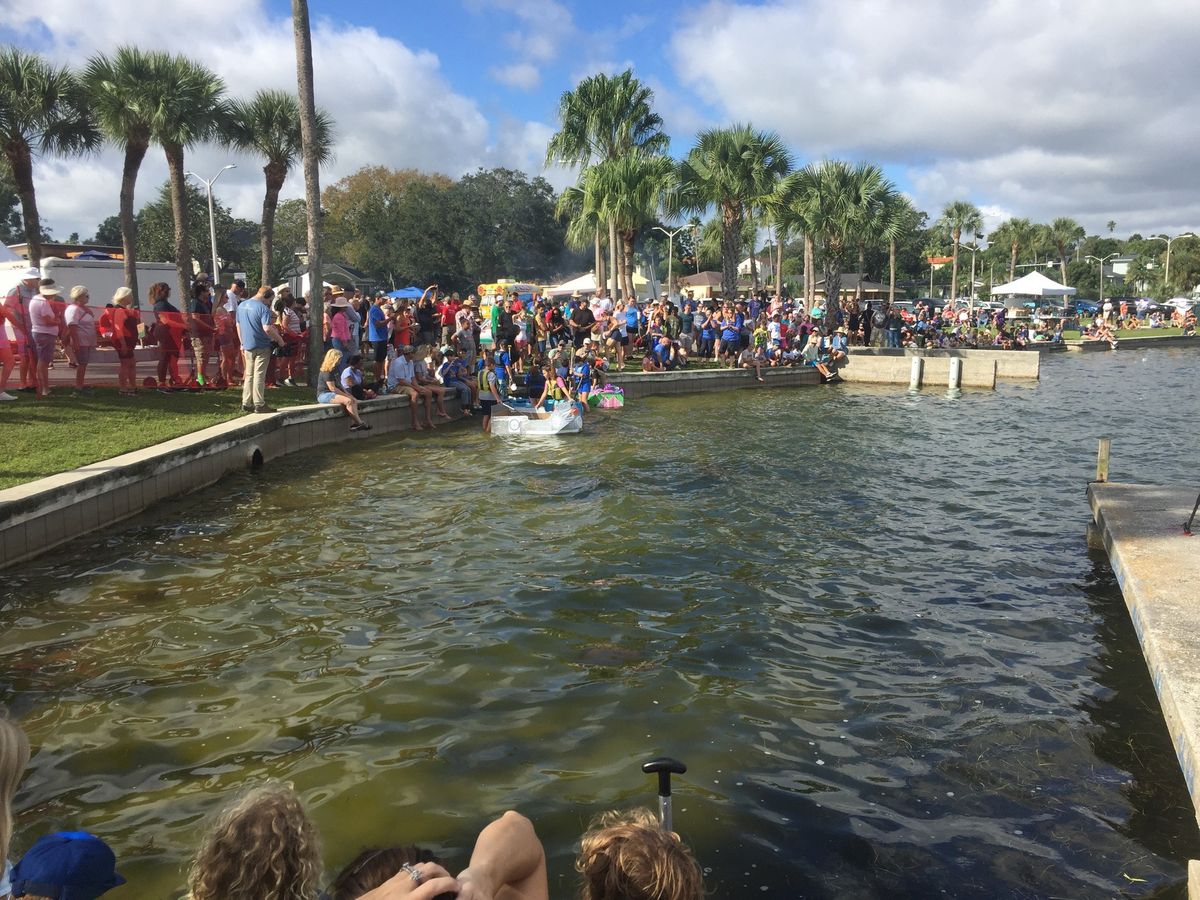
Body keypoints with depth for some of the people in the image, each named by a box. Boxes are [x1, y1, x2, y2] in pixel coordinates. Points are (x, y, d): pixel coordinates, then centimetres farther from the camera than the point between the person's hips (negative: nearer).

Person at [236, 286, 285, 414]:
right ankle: (259, 405, 1)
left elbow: (238, 326, 16)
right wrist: (279, 339, -12)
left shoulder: (241, 306, 10)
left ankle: (246, 403, 16)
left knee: (249, 375, 14)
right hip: (261, 346, -7)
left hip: (247, 346, 7)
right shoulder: (263, 308, -15)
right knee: (259, 375, -2)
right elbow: (267, 328, -24)